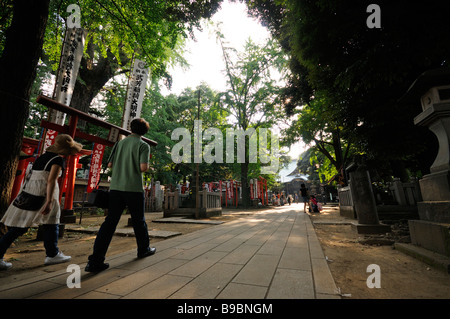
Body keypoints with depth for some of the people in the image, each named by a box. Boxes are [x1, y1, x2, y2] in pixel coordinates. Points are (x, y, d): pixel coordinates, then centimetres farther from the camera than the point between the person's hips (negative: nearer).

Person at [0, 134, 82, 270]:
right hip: (43, 192, -8)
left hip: (29, 191, 8)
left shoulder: (42, 157, 15)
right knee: (51, 222, 7)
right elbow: (51, 180, -20)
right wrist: (49, 201, -23)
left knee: (19, 226, 12)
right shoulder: (58, 160, -10)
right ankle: (52, 255, 17)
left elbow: (28, 175, 19)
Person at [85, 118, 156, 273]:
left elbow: (110, 164, 10)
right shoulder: (143, 145, -4)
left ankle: (96, 260, 1)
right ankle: (144, 249, 30)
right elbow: (143, 167, -16)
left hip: (116, 187, 4)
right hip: (134, 188, -4)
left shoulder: (120, 143, 11)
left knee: (110, 222, 4)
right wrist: (146, 167, 5)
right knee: (139, 221, 13)